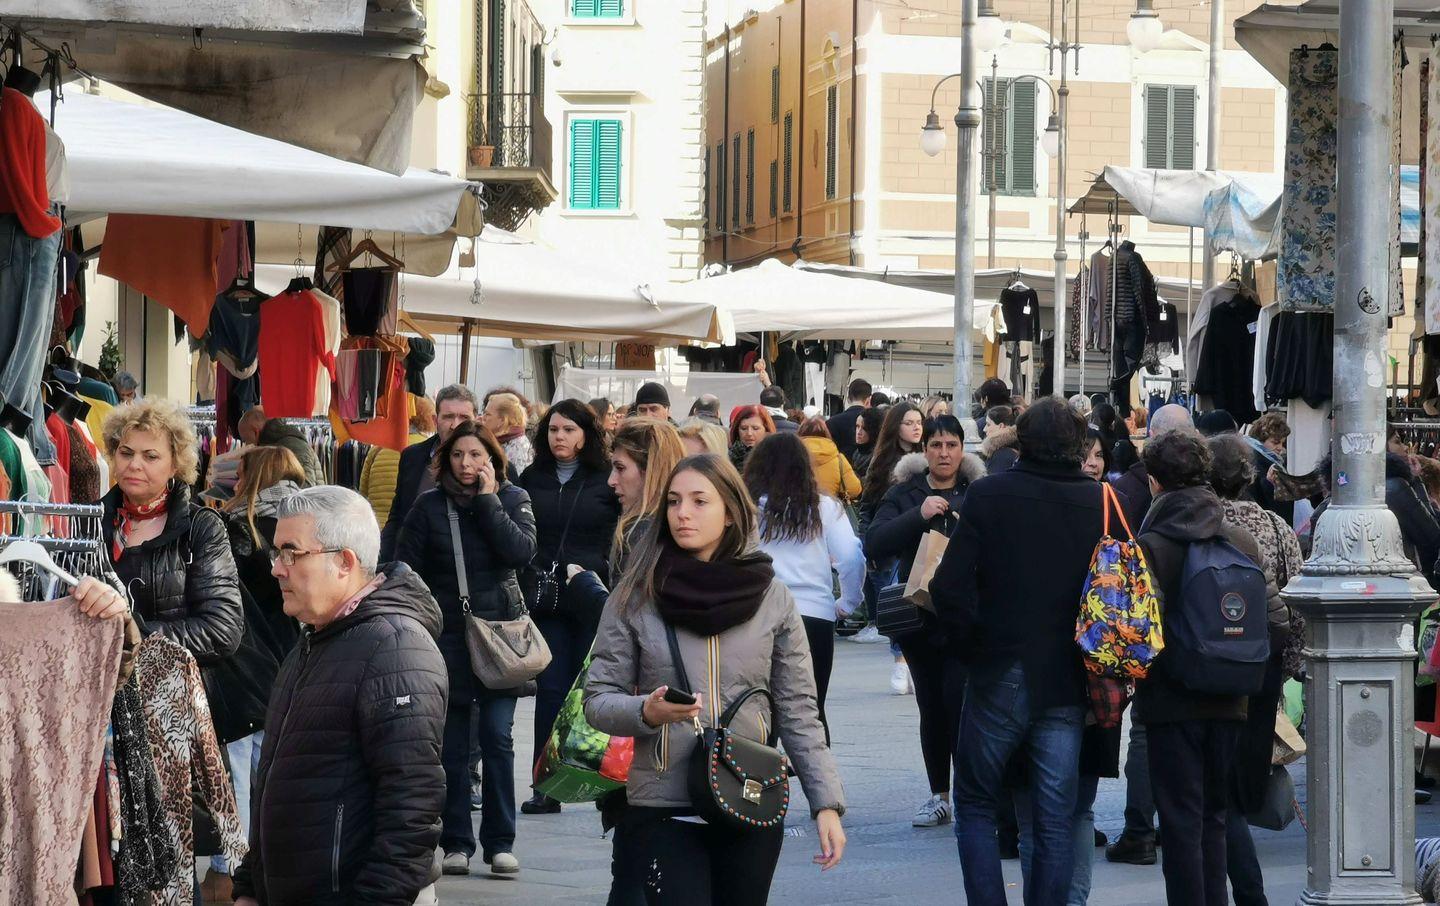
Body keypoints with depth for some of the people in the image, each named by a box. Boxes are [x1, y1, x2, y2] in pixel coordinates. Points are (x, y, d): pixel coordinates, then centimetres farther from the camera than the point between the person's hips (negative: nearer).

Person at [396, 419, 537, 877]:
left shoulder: (512, 499, 4)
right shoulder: (429, 506, 2)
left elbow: (522, 552, -13)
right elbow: (406, 572, 3)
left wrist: (487, 499, -11)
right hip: (448, 635, 0)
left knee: (497, 737, -2)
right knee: (452, 743, 4)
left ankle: (500, 842, 5)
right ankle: (456, 843, 10)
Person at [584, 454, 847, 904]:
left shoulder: (771, 597, 5)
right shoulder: (636, 597, 2)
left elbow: (798, 712, 6)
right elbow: (598, 700, 3)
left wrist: (827, 803, -1)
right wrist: (646, 712, -18)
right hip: (662, 810, -2)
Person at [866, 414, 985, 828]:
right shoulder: (905, 494, 5)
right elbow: (873, 544, -7)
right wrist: (919, 516, -18)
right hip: (919, 618, 2)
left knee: (960, 699, -13)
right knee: (931, 706, 9)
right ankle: (939, 796, 19)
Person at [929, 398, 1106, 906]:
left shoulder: (989, 495, -7)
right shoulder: (1104, 505, -3)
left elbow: (949, 588, -12)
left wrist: (968, 649, 2)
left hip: (1000, 676, -2)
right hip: (1068, 685, 2)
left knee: (975, 803, 12)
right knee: (1055, 819, 7)